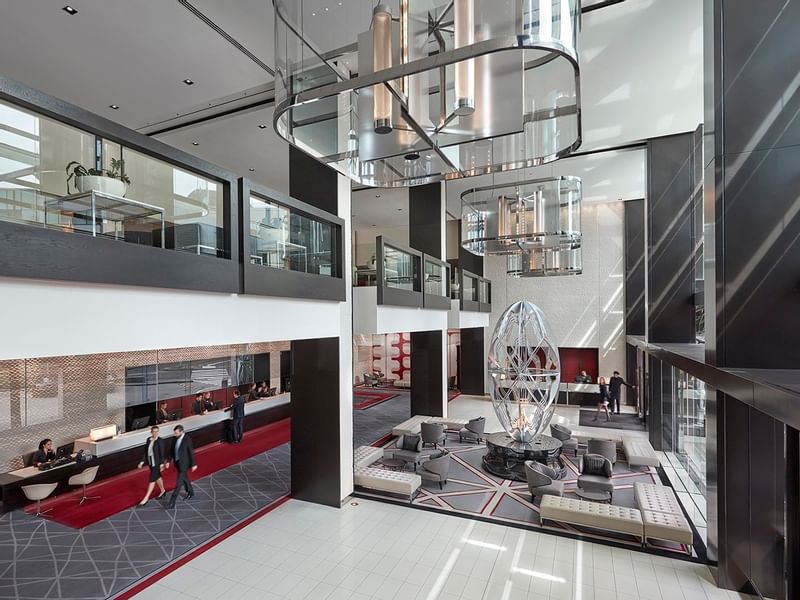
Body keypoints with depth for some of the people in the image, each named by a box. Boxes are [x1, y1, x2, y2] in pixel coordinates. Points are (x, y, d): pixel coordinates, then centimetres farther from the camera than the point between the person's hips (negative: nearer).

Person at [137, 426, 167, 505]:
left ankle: (146, 498, 7)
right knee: (157, 477, 21)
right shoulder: (148, 439, 1)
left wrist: (162, 464, -17)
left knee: (151, 480, -2)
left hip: (156, 462, -7)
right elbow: (146, 451, 7)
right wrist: (142, 462, 1)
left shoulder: (160, 441, -17)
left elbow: (162, 453, -16)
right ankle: (163, 491, 39)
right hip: (150, 462, 7)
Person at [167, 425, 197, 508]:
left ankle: (172, 502, 3)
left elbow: (191, 452, -19)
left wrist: (193, 465, -13)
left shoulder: (187, 439, -24)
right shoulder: (177, 438, -2)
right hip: (178, 462, 8)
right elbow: (173, 450, 8)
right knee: (185, 479, 24)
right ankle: (190, 493, 43)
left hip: (183, 464, -8)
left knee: (178, 483, -4)